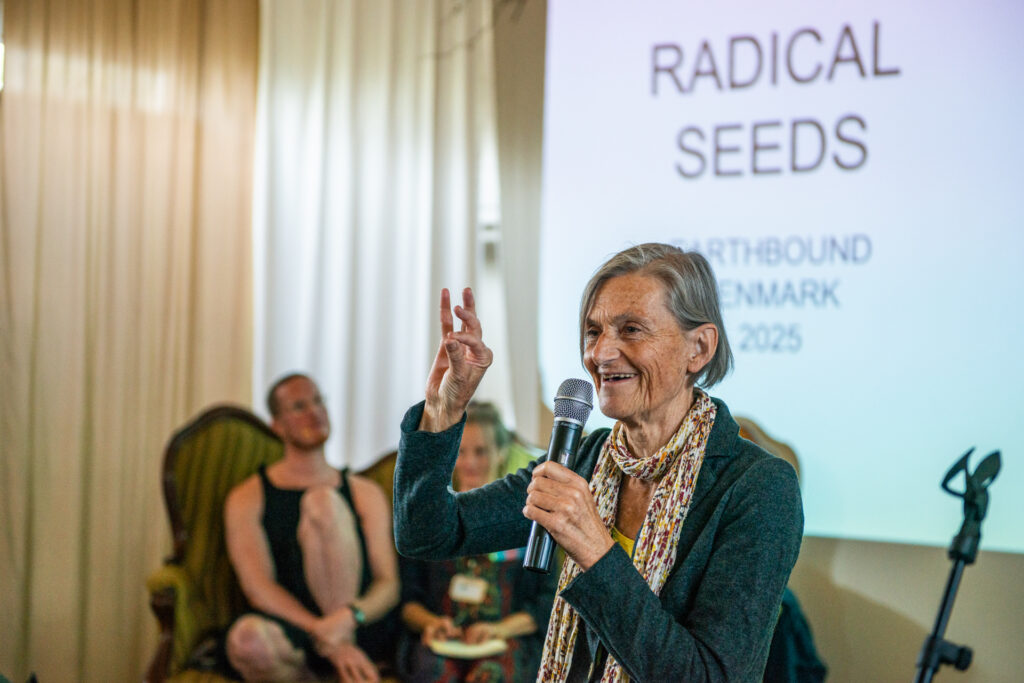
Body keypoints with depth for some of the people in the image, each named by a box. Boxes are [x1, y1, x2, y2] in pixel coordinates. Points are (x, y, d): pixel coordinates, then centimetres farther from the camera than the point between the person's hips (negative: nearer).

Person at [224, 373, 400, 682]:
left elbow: (389, 585, 6)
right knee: (247, 637, -42)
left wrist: (349, 616, -19)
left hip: (357, 631, 2)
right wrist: (328, 640, -19)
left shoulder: (365, 494, 17)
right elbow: (258, 588, -4)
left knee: (323, 502, -20)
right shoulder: (248, 497, 11)